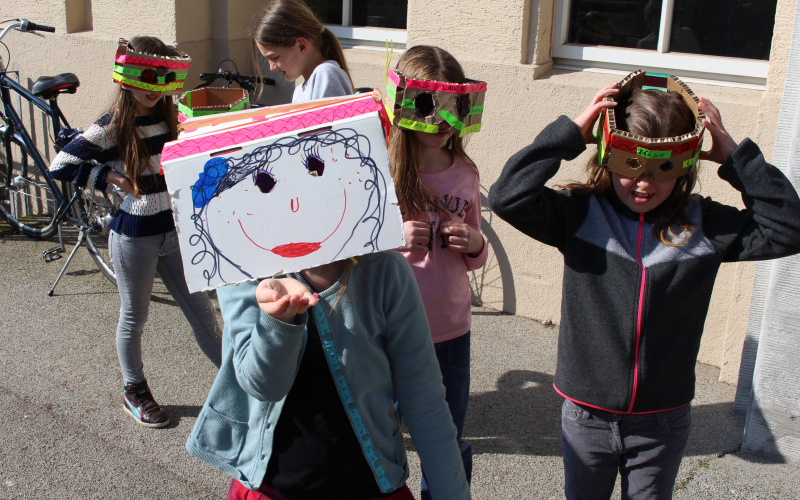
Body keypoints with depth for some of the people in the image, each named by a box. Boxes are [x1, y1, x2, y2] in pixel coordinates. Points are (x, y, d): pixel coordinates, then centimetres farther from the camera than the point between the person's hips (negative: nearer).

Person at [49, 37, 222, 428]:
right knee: (134, 318, 12)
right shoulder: (112, 128, -12)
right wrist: (113, 178, -16)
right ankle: (134, 391, 31)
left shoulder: (169, 119, 3)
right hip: (133, 237, -4)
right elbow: (60, 166, -13)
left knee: (202, 310, 10)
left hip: (174, 234, 4)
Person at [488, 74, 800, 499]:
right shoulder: (580, 214, -11)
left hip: (663, 423, 1)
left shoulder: (703, 225, -5)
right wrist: (572, 132, -22)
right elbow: (508, 197, -23)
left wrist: (734, 156, -14)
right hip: (587, 417, -1)